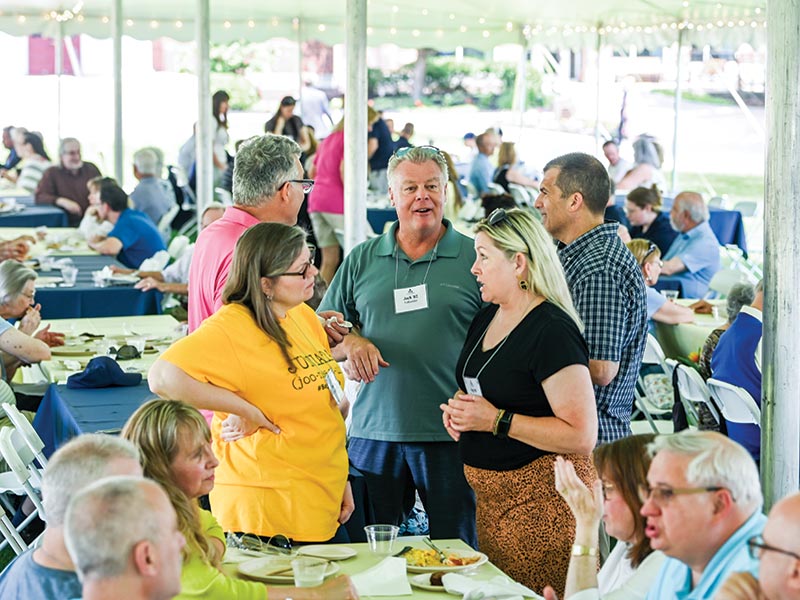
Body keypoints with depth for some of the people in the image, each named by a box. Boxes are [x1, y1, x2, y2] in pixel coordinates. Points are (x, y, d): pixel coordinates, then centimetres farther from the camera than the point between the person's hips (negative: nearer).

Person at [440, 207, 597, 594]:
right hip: (491, 497, 9)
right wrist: (459, 407, 6)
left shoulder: (552, 330, -18)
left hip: (543, 496, -9)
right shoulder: (486, 318, 10)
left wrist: (497, 420, -22)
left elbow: (582, 436, -23)